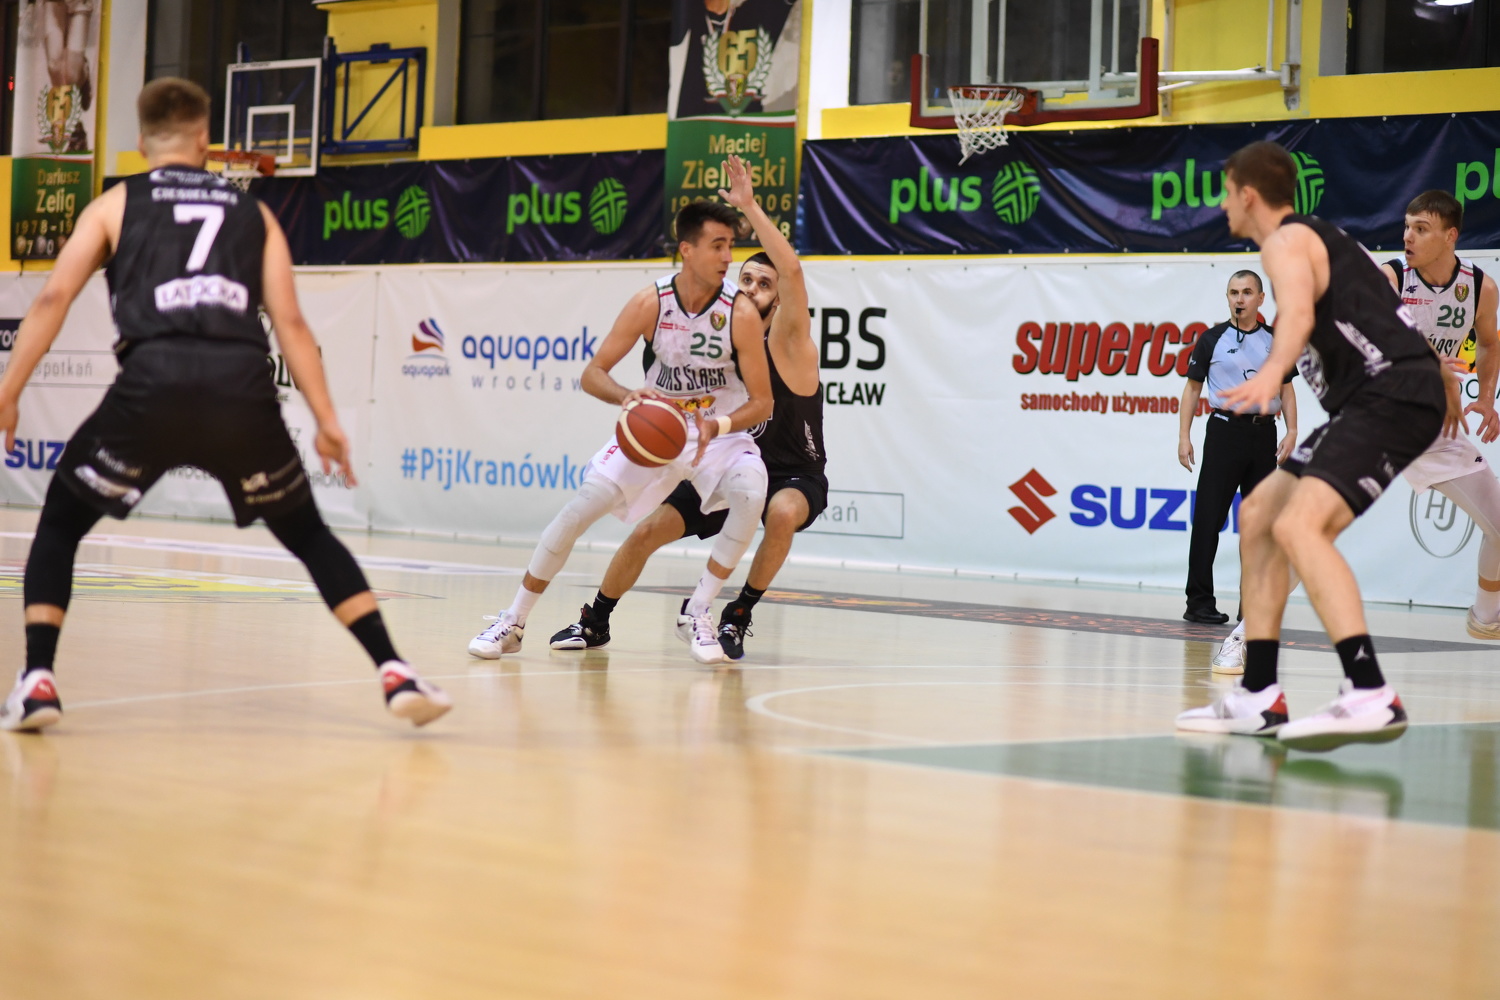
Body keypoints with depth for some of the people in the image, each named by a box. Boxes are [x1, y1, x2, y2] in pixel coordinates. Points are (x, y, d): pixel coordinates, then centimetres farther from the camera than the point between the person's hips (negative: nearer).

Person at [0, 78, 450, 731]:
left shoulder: (115, 204, 21)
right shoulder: (252, 213, 24)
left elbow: (53, 299, 9)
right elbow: (290, 322, 15)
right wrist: (327, 423, 13)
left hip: (152, 384, -1)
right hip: (243, 389, 2)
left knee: (60, 525, 19)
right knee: (309, 536, 21)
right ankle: (396, 675, 9)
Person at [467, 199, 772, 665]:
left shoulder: (741, 312, -19)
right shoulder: (650, 303, -16)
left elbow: (762, 402, -13)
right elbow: (592, 374, -10)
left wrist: (716, 426, -32)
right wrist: (627, 396, -32)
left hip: (721, 433, -1)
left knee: (750, 494, -32)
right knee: (578, 508, -12)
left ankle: (699, 611, -15)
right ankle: (513, 621, 3)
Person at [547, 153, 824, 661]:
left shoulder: (788, 344, -17)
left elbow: (792, 269, -35)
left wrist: (750, 207, -37)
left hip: (793, 476, -5)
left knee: (783, 513, -38)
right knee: (648, 531, -5)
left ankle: (738, 618, -17)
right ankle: (594, 622, 16)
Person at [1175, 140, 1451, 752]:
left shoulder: (1286, 241, -6)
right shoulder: (1321, 237, 25)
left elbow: (1298, 314, -28)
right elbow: (1387, 311, 37)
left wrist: (1272, 373, -49)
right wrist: (1446, 384, 50)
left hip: (1393, 396, -10)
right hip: (1375, 402, 10)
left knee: (1298, 525, -27)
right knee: (1259, 515, 13)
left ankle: (1371, 697, -38)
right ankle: (1259, 698, 12)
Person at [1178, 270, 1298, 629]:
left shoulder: (1275, 340, 10)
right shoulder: (1212, 339, 3)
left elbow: (1286, 388, 13)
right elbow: (1192, 387, 4)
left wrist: (1291, 430, 0)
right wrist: (1184, 437, -4)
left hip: (1264, 433, 3)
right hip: (1225, 429, -3)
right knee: (1209, 518, -6)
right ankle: (1199, 601, -2)